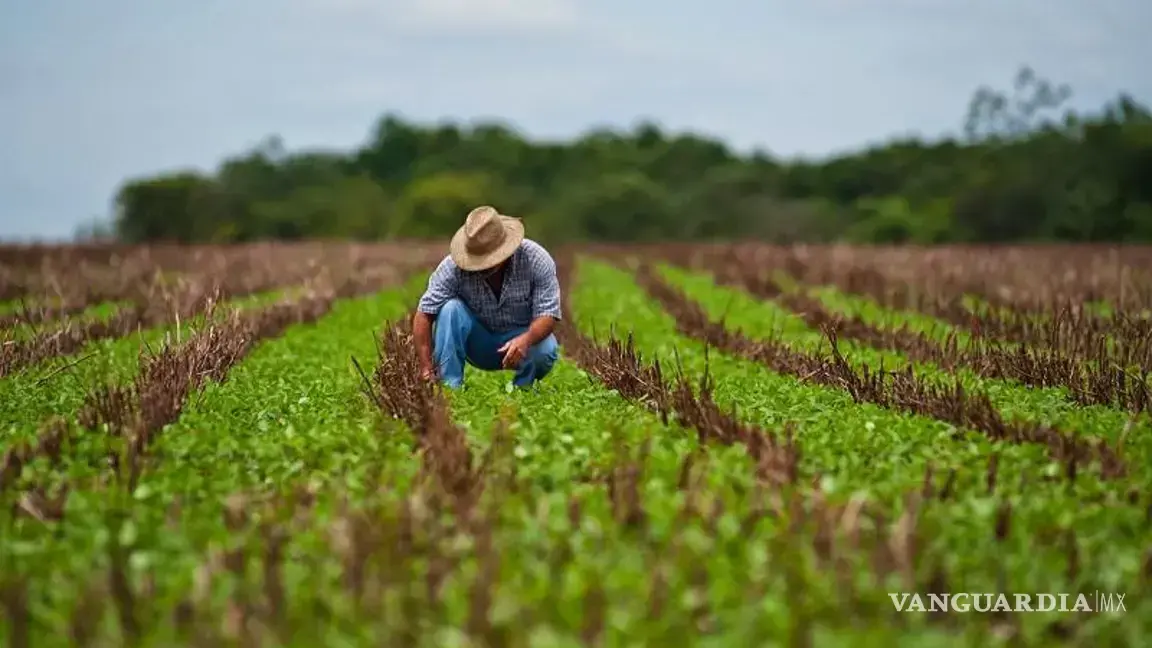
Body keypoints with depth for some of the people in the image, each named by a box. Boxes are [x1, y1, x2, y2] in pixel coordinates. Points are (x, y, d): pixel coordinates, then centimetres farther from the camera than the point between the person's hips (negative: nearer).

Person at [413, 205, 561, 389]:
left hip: (524, 335, -1)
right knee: (450, 308, -27)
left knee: (545, 350, -33)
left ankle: (522, 387, -2)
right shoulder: (453, 267, -23)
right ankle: (449, 387, -24)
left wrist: (526, 340, -46)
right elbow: (424, 315, -23)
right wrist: (426, 369, -33)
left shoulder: (536, 260, -22)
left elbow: (547, 314, -25)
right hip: (478, 344, 1)